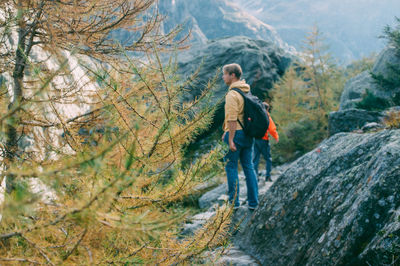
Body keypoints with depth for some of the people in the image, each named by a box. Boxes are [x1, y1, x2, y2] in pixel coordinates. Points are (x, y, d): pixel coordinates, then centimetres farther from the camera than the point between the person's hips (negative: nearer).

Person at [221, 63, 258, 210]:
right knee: (248, 166, 11)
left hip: (236, 133, -8)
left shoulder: (232, 94, -14)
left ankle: (234, 202, 3)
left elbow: (232, 119, -20)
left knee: (231, 167, 0)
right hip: (248, 133, 8)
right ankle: (253, 202, 14)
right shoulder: (247, 91, 14)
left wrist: (230, 139, -20)